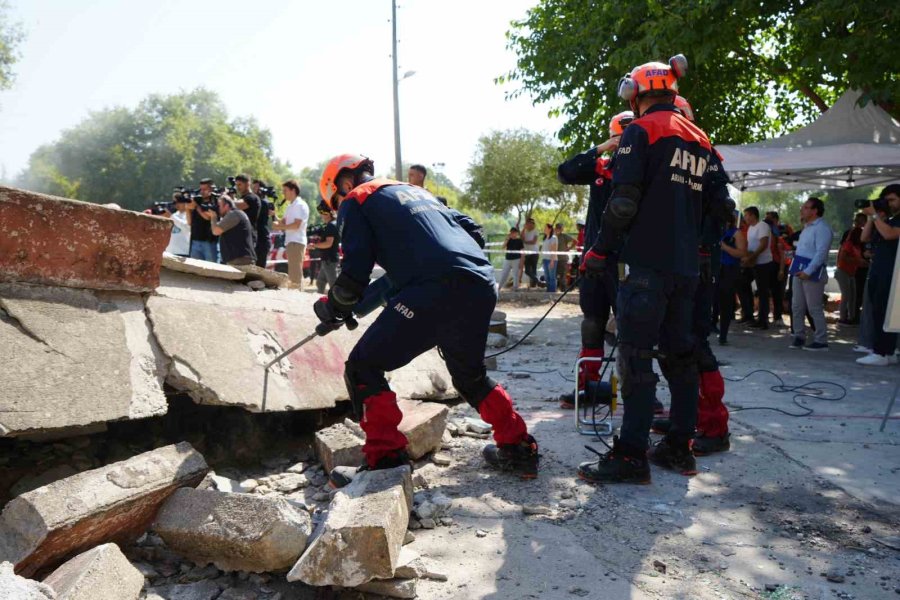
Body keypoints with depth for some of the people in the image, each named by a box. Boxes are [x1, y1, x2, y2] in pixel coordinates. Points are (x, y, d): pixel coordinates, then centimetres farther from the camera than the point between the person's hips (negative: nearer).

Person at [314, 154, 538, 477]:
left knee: (363, 367, 6)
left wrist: (331, 307, 19)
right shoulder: (416, 191, 34)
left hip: (434, 291, -8)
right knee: (470, 375, 29)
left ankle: (385, 459, 2)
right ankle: (519, 449, 32)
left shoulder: (356, 200, 13)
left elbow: (356, 272, 2)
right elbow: (472, 231, 29)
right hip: (482, 287, 8)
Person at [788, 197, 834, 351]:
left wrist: (808, 271, -24)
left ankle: (821, 341, 2)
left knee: (815, 309, -4)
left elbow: (821, 253, -20)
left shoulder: (822, 228, -12)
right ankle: (799, 336, 19)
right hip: (800, 272, 9)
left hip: (812, 273, -9)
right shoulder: (807, 227, 18)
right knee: (796, 307, 11)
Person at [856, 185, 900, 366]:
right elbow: (865, 238, 15)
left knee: (881, 312, -12)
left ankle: (880, 354, -11)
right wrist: (871, 217, 6)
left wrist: (874, 215, -14)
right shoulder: (885, 220, 19)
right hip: (876, 271, 8)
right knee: (882, 313, 8)